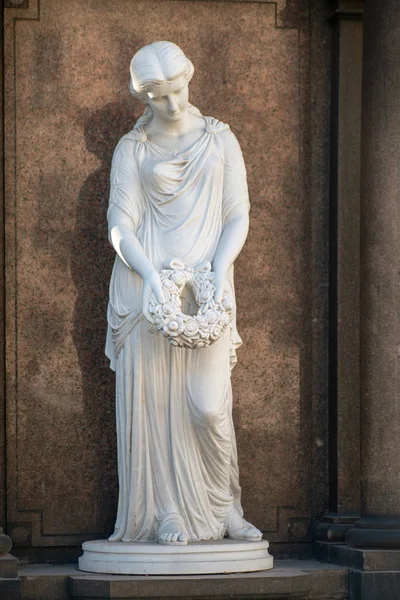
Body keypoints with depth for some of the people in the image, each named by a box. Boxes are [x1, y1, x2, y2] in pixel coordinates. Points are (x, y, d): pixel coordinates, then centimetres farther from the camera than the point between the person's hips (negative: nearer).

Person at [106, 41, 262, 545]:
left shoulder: (220, 140, 10)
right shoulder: (131, 150, 7)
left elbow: (238, 216, 5)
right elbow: (121, 226, -1)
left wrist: (220, 269, -13)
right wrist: (150, 276, -19)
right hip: (146, 283, 0)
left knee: (207, 403, -10)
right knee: (153, 397, -4)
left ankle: (223, 505, 9)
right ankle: (168, 512, 2)